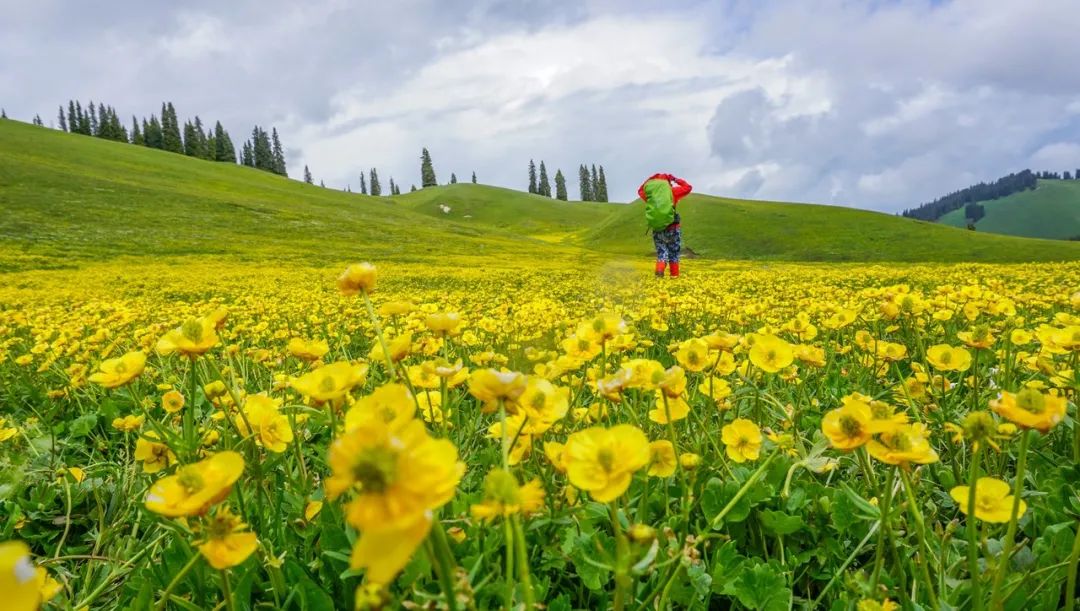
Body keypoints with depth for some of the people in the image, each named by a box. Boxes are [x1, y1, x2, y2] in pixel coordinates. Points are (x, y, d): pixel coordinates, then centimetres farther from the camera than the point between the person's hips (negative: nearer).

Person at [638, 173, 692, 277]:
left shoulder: (650, 193, 5)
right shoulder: (671, 191, 0)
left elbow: (641, 191, 28)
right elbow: (688, 187, 13)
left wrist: (651, 178, 24)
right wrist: (675, 179, 19)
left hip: (657, 230, 2)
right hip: (672, 228, -2)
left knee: (661, 253, 12)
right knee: (674, 254, 16)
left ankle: (659, 269, -14)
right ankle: (674, 275, 15)